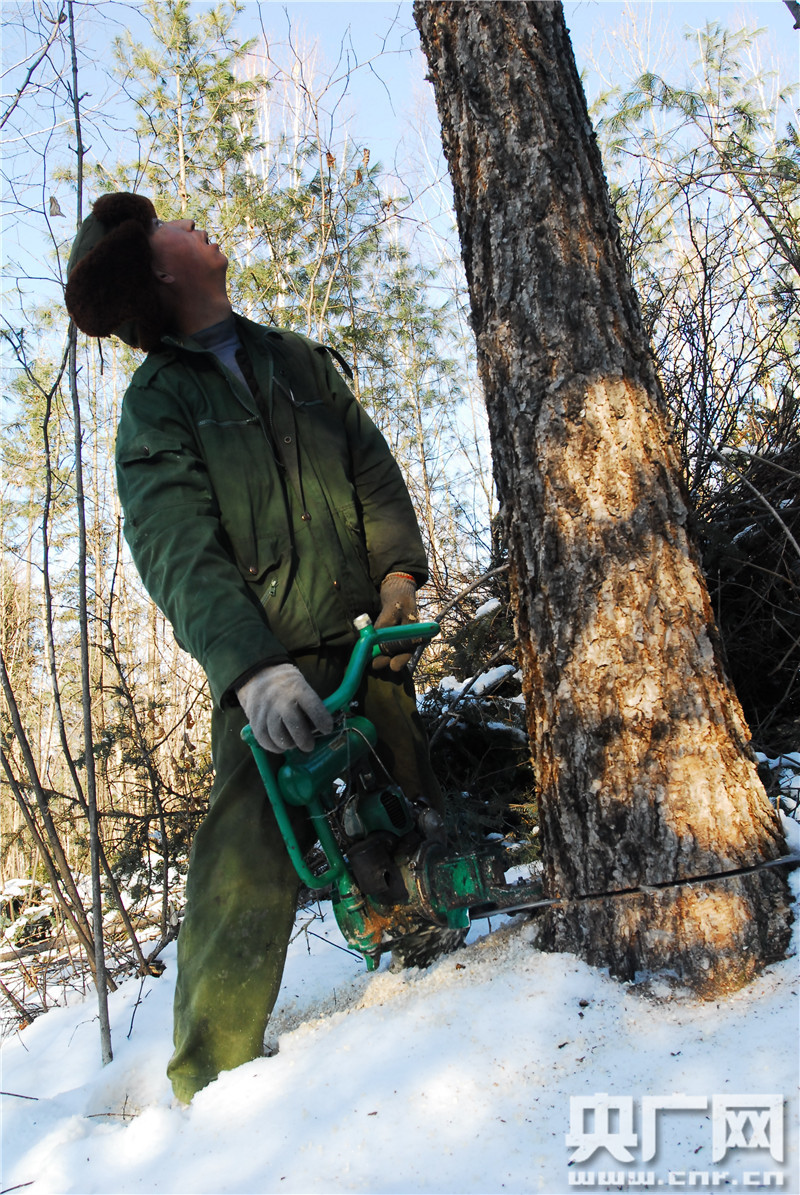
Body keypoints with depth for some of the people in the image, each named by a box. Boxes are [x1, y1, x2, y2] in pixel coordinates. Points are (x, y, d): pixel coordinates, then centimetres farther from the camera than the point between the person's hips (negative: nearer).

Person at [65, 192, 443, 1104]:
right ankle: (213, 1078, 3)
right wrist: (248, 667, -28)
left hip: (364, 636, 5)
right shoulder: (155, 403, 1)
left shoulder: (300, 359, 17)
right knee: (250, 848, -11)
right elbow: (178, 551, -13)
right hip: (264, 661, -4)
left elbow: (372, 468, 11)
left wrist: (398, 569, -5)